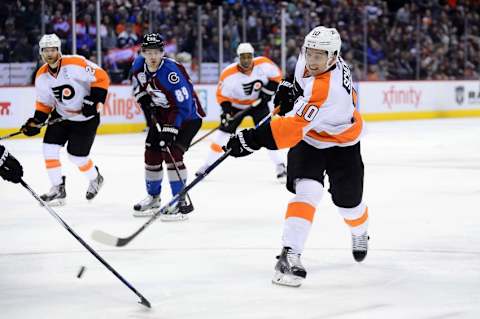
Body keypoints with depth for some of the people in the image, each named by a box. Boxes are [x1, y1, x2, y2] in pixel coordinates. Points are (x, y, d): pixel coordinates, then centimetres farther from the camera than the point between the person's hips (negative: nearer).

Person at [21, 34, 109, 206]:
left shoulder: (75, 64, -24)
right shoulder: (41, 76, -4)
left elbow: (101, 77, -20)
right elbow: (44, 103, 6)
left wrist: (94, 101, -25)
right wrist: (35, 122, -7)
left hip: (86, 117, -6)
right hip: (61, 115, 6)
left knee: (76, 156, -3)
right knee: (50, 149, -8)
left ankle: (95, 179, 28)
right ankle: (58, 189, 6)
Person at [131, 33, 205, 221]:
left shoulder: (172, 72, -31)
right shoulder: (139, 66, -9)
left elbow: (183, 107, -31)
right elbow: (139, 86, 15)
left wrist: (170, 129, -34)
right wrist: (145, 101, 0)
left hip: (188, 115, -8)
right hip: (161, 114, 8)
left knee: (172, 153, -20)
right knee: (152, 153, 8)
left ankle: (181, 202, -15)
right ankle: (153, 197, 27)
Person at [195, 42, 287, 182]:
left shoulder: (263, 64, -23)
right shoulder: (229, 74, -26)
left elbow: (276, 76, -5)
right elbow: (222, 94, -14)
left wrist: (267, 91, -15)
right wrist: (226, 110, -27)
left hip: (258, 103, 0)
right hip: (236, 105, 0)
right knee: (224, 132, -1)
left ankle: (280, 165, -4)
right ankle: (208, 164, 12)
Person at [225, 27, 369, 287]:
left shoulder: (328, 88, -40)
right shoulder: (307, 61, -15)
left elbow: (295, 126, -48)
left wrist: (254, 139, -54)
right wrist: (292, 89, -2)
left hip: (342, 142, -4)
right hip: (309, 139, 4)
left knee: (348, 202, 10)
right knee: (307, 191, -19)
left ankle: (360, 233, 47)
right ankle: (289, 255, -28)